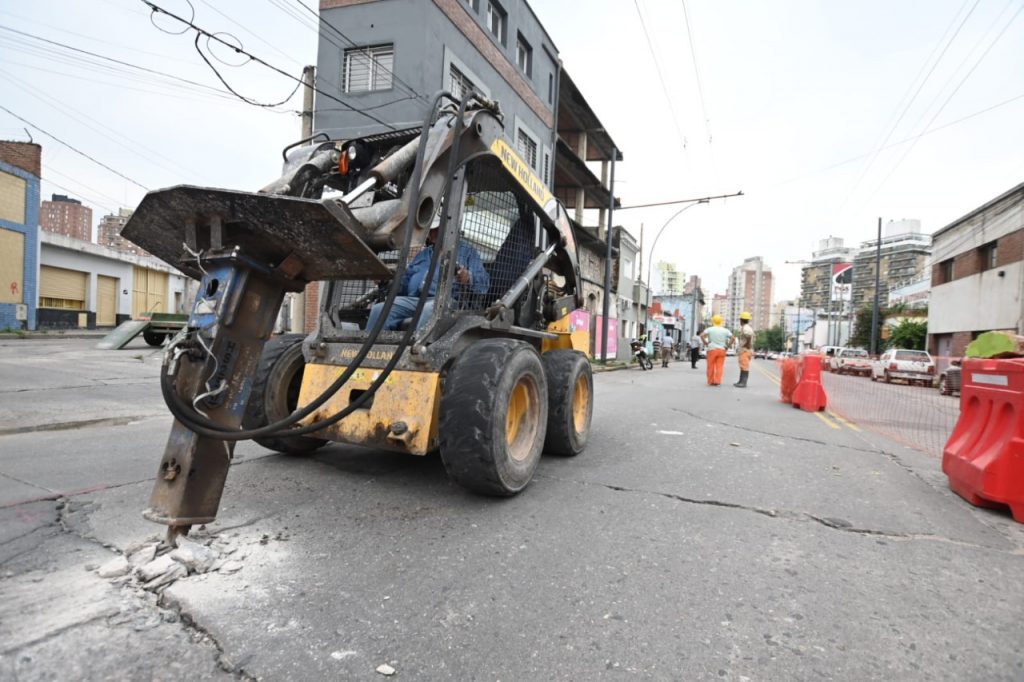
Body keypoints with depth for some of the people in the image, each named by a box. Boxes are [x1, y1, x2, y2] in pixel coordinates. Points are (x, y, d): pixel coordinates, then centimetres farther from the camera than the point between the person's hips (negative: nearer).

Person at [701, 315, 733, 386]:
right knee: (719, 366, 2)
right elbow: (732, 338, -3)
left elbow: (702, 335, -14)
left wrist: (706, 343, -4)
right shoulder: (725, 330, 6)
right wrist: (727, 346, 2)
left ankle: (710, 381, 9)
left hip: (712, 350, -1)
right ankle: (717, 381, -8)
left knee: (711, 366, 6)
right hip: (722, 350, 1)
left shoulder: (710, 329, 0)